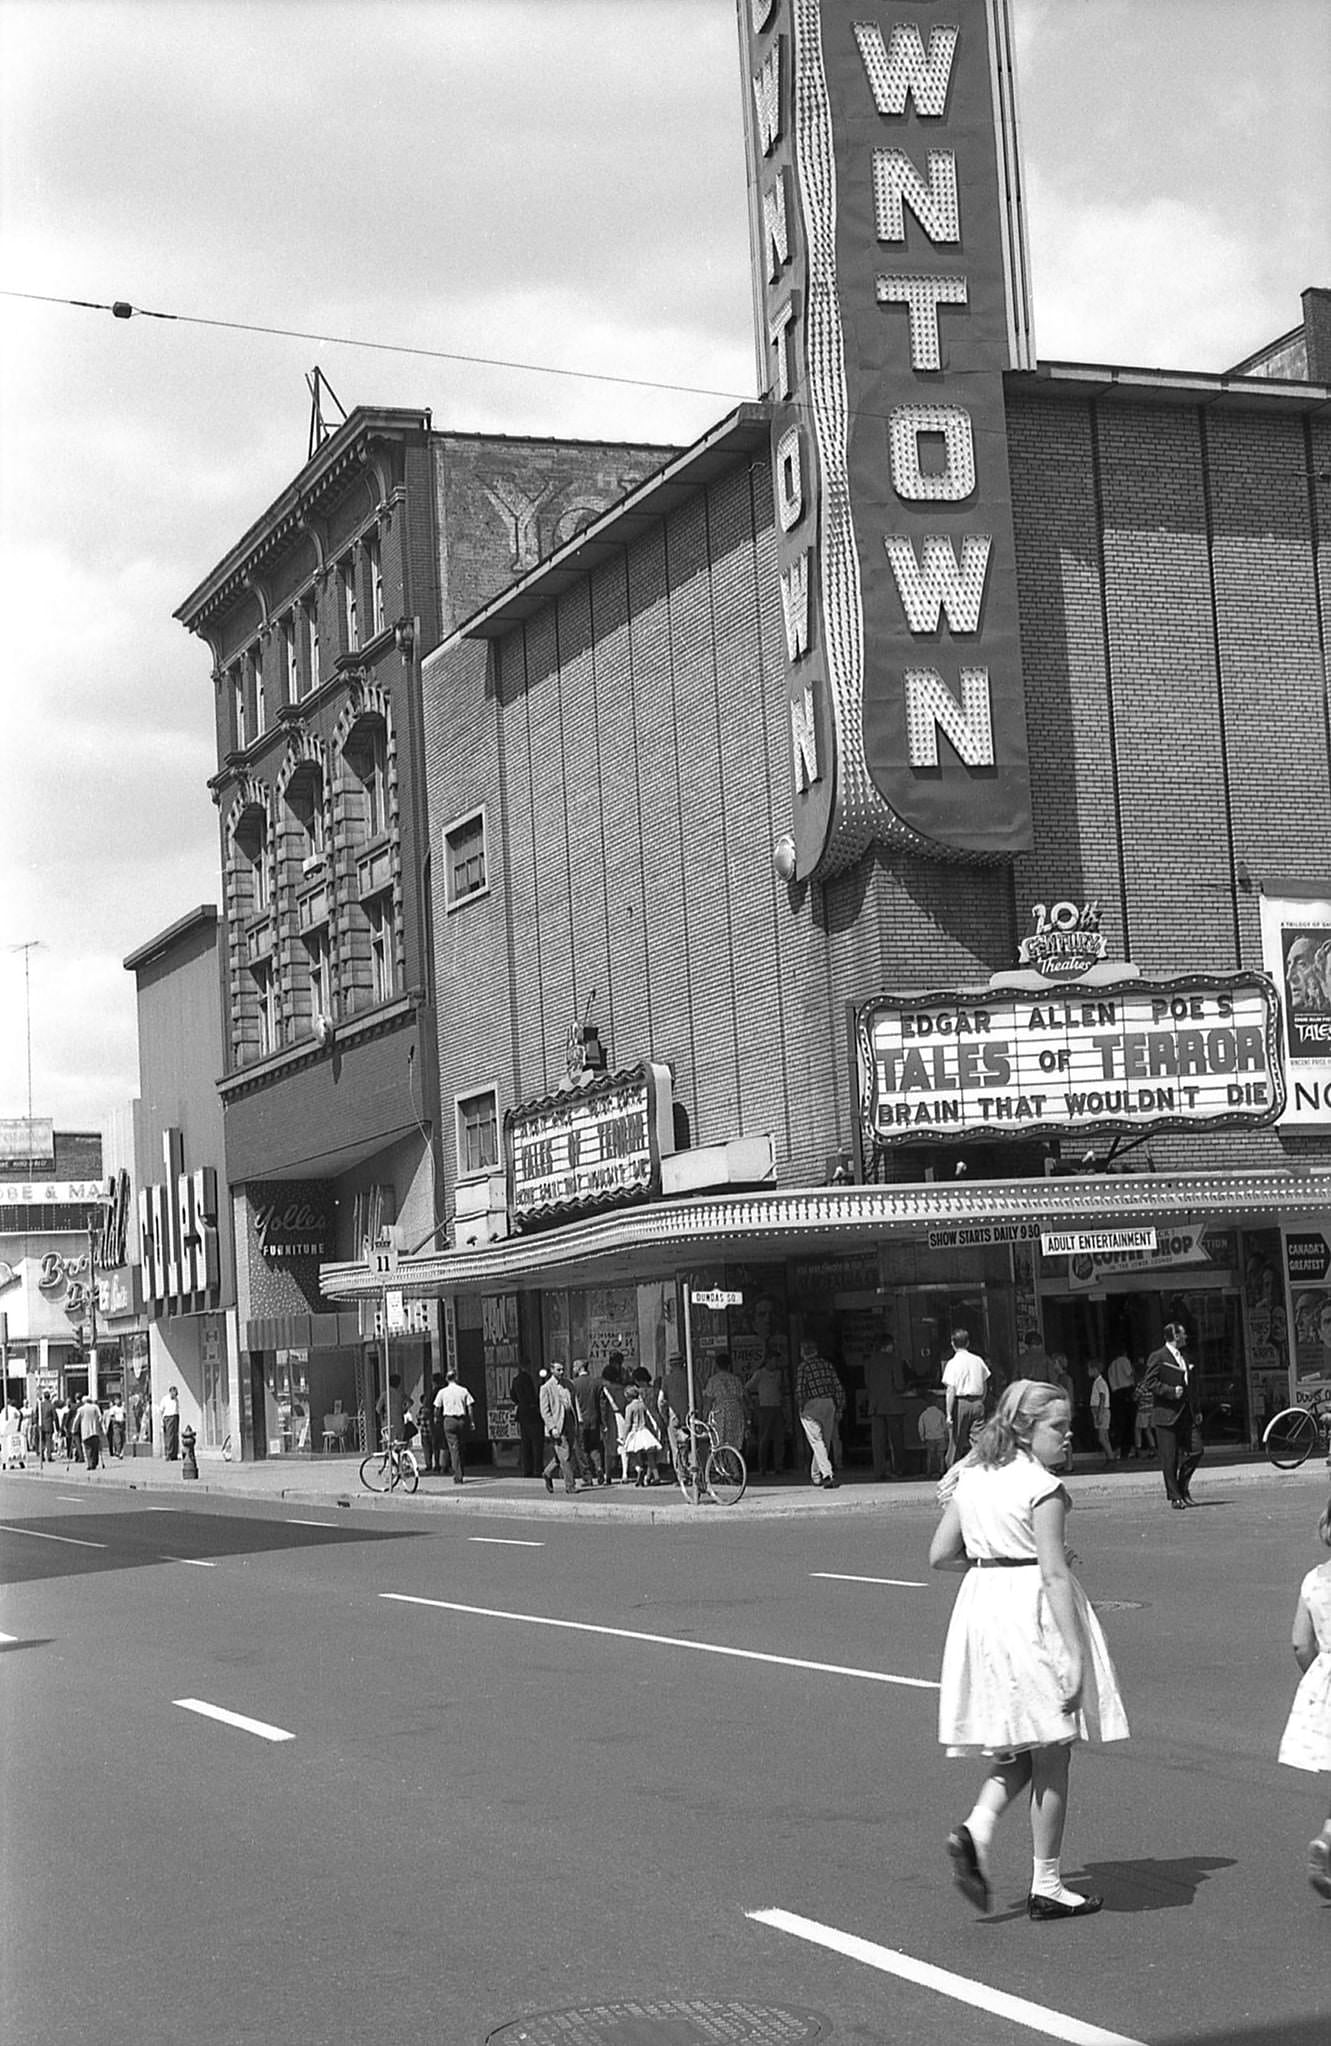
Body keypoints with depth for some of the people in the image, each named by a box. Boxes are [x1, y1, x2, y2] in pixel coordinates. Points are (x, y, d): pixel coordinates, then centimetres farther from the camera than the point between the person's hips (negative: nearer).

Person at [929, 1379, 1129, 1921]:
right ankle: (1046, 1887, 10)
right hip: (1034, 1609, -7)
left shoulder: (971, 1478, 7)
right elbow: (1054, 1575, -19)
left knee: (1019, 1753, 19)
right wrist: (1075, 1653, -19)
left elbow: (939, 1556, 9)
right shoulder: (1043, 1489, -13)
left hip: (981, 1604, 7)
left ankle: (975, 1830, -4)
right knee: (1051, 1757, 5)